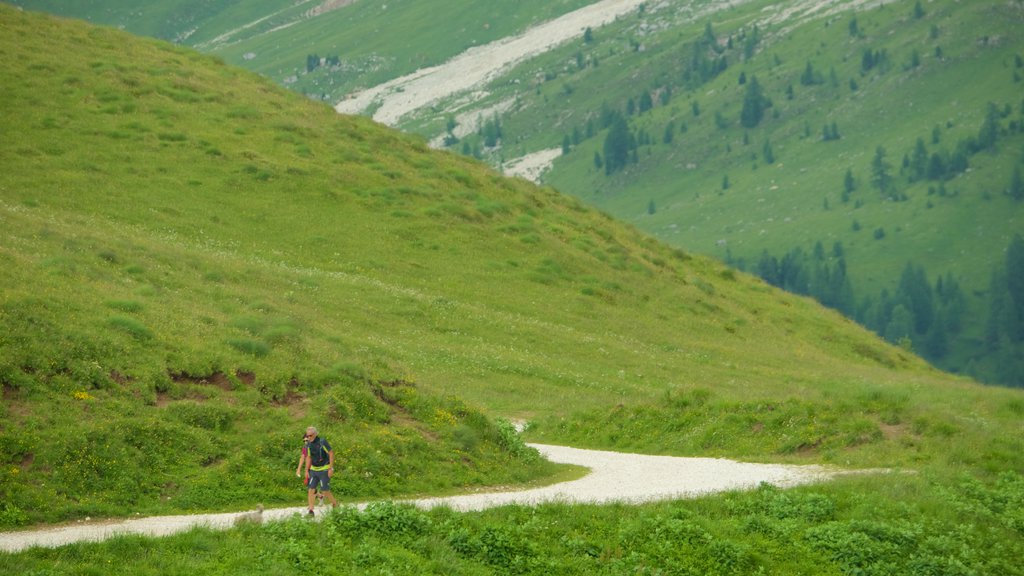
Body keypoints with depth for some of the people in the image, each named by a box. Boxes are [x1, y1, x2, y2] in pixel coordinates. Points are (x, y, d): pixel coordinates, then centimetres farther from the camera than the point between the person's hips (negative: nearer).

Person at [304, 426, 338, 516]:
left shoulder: (323, 442, -15)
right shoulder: (309, 445, 4)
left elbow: (331, 454, -13)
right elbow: (308, 458, 12)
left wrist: (331, 468, -16)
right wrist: (307, 470, 5)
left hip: (324, 470, -6)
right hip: (313, 470, 6)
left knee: (325, 491, -6)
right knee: (311, 489, -3)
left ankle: (335, 504, 17)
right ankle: (311, 511, 0)